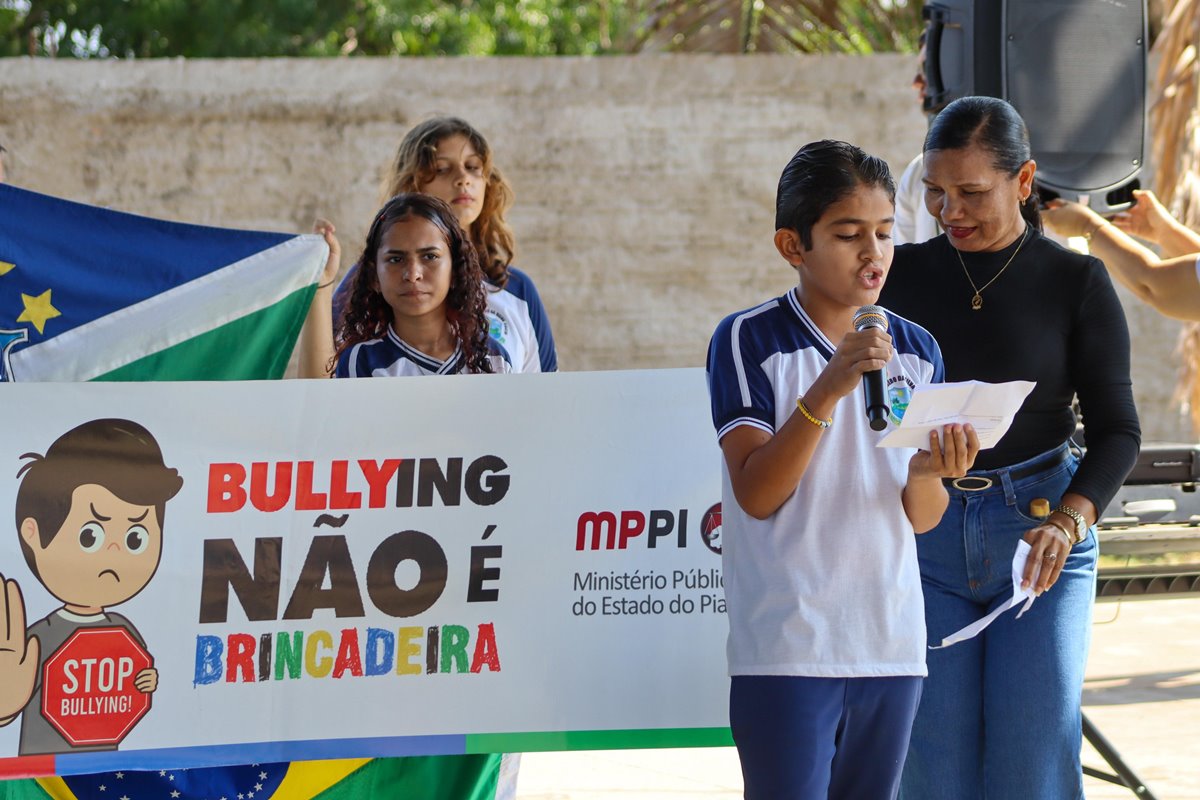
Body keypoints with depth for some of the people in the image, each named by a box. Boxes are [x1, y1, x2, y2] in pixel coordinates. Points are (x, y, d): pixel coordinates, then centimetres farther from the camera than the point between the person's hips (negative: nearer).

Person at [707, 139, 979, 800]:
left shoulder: (914, 350, 9)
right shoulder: (748, 340, -5)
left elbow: (920, 519, 8)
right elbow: (756, 494, -14)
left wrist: (928, 474, -15)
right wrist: (827, 392, -24)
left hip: (890, 639, 5)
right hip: (786, 644, -5)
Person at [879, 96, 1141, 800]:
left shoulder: (1076, 284, 0)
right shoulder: (902, 275, 6)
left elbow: (1117, 428, -4)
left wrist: (1068, 521, -22)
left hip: (1039, 535, -2)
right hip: (923, 530, 2)